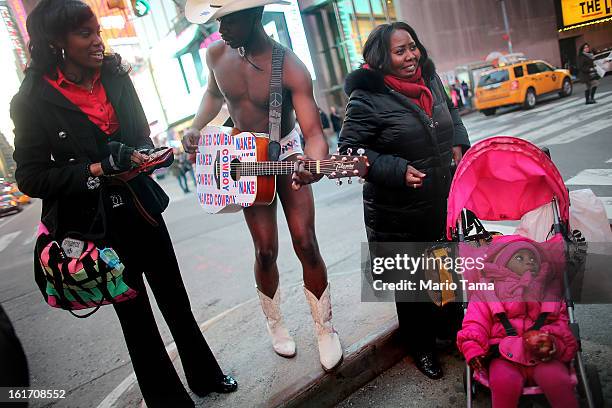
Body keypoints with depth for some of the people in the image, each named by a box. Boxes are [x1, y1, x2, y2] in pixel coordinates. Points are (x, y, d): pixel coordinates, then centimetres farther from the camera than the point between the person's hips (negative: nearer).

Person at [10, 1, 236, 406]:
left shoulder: (116, 77, 2)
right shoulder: (34, 101, -11)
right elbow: (30, 177, -11)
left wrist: (137, 156, -13)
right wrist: (98, 169, -21)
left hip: (142, 209, 4)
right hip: (98, 224, -4)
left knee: (177, 301, 16)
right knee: (136, 316, 10)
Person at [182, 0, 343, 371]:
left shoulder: (290, 68, -22)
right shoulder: (217, 54, -7)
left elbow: (314, 131, -28)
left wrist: (315, 163, -49)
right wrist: (196, 128, 0)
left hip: (287, 155, -2)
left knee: (306, 245, -5)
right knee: (266, 250, 2)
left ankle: (325, 329, 14)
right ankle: (276, 324, 26)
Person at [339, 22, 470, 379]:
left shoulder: (430, 78, 5)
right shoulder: (368, 98, -18)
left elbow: (451, 111, 23)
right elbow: (349, 151, -16)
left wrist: (459, 143, 5)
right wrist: (398, 170, -24)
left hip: (444, 201, 7)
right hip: (399, 215, -6)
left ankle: (452, 325, 49)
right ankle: (422, 347, 33)